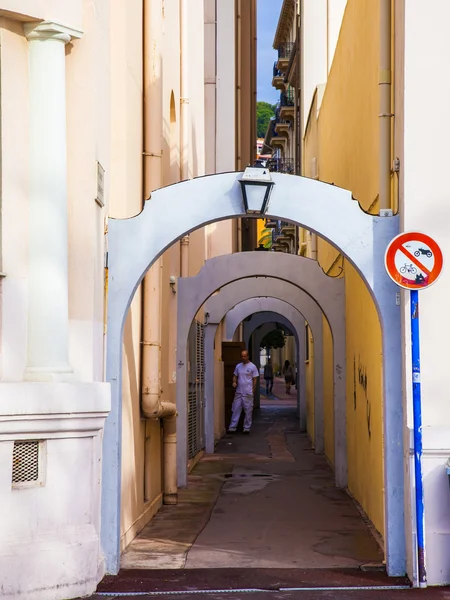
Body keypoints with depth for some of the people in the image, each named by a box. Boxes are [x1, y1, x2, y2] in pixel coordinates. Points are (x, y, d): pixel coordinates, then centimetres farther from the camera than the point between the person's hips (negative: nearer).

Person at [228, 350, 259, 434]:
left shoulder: (252, 367, -2)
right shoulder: (238, 366, 10)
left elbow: (255, 379, -1)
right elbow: (235, 376, 17)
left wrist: (253, 391, -4)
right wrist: (234, 382, -5)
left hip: (248, 393, -4)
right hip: (238, 392, 4)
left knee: (248, 411, 1)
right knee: (235, 410, 2)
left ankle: (247, 428, 8)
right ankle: (232, 427, 3)